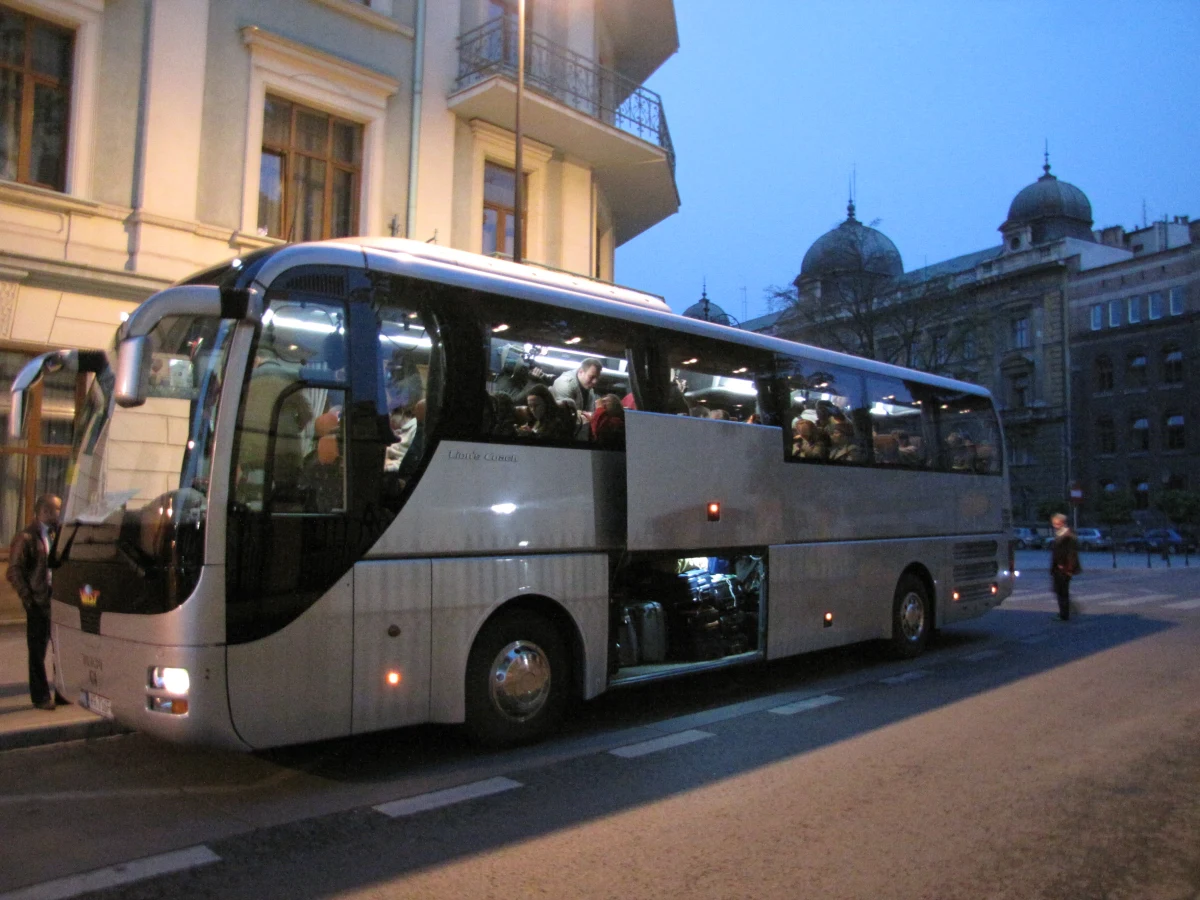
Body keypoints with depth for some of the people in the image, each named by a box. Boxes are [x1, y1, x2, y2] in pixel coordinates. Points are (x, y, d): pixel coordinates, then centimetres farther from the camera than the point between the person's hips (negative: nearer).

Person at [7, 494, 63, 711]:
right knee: (38, 652, 5)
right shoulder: (26, 538, -7)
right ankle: (41, 697, 14)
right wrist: (27, 598, -13)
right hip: (38, 603, -5)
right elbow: (14, 572, -8)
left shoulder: (57, 534, 12)